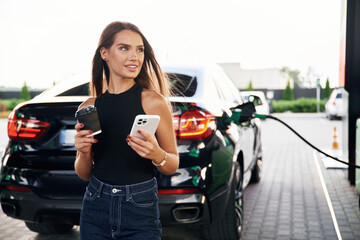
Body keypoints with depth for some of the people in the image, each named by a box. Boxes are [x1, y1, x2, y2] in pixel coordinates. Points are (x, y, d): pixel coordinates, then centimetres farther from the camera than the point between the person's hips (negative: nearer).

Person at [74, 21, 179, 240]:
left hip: (140, 211, -3)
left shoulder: (153, 101, -9)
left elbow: (173, 166, -3)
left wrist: (157, 155, -23)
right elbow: (84, 174, 9)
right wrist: (84, 154, -11)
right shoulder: (89, 107, 0)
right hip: (96, 207, 3)